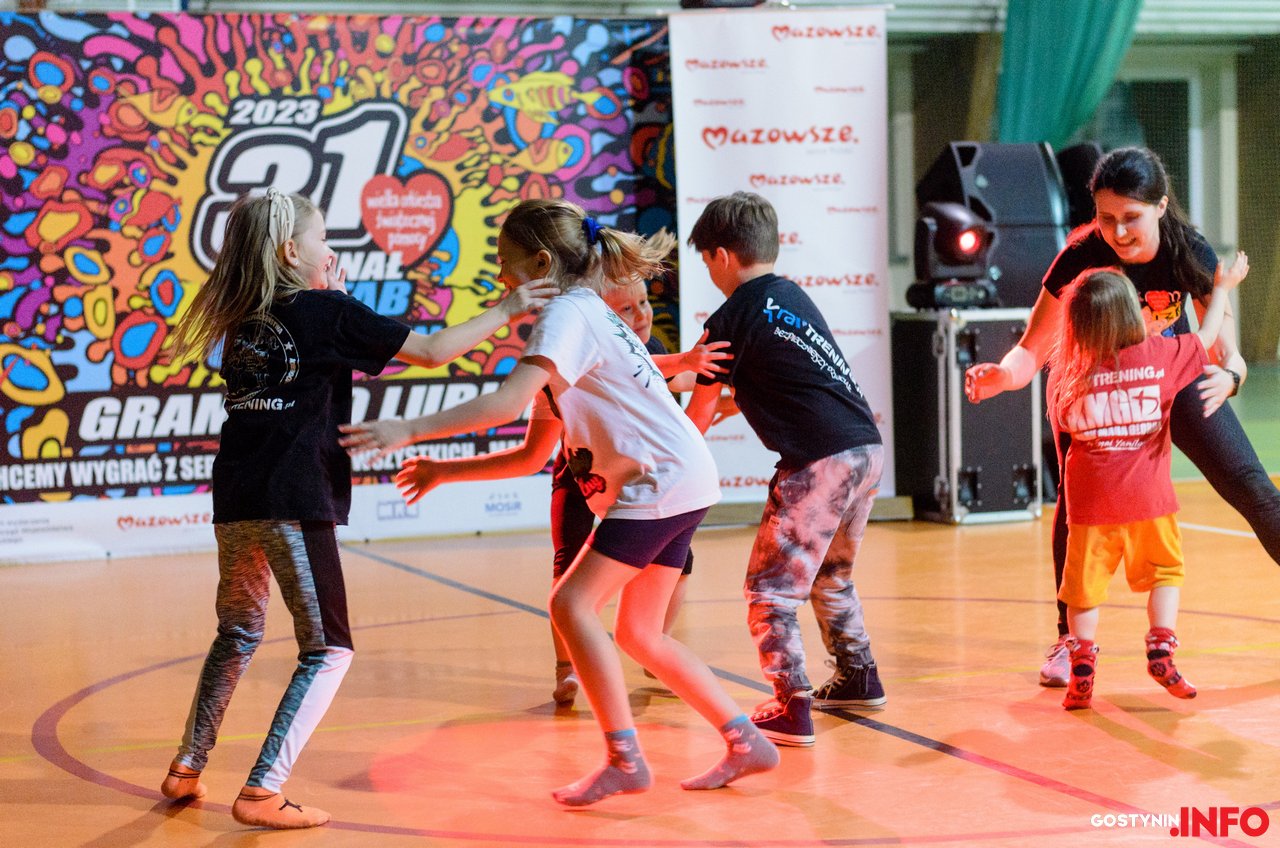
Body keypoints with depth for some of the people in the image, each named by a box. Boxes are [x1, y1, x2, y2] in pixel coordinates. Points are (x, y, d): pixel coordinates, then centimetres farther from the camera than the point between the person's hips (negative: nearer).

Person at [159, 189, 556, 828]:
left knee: (238, 634, 26)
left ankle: (186, 769, 28)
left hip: (235, 501, 7)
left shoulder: (243, 320, 14)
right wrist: (505, 311, 7)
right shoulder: (328, 311, -3)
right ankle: (262, 793, -8)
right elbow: (433, 351, -3)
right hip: (293, 503, -7)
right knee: (328, 651, 2)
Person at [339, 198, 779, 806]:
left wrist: (408, 430, -28)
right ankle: (746, 742, 18)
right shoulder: (585, 315, 19)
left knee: (573, 604, -11)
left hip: (664, 478, -10)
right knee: (637, 632, 13)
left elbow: (505, 402, -27)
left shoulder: (567, 314, -11)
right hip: (675, 484, 10)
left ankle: (625, 759, -6)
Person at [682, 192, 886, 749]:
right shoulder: (793, 296, 18)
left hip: (818, 463, -8)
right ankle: (859, 680, 35)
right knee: (831, 577, 26)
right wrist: (730, 401, 43)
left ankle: (792, 710, -6)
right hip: (867, 449, 8)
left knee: (769, 589, 0)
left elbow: (699, 418, 5)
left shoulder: (730, 319, -3)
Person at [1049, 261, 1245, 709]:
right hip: (1148, 496, 0)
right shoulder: (1161, 354, -3)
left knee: (1084, 587, 8)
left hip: (1090, 502, 0)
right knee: (1165, 572, 17)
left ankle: (1082, 669, 5)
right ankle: (1161, 650, 7)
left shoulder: (1068, 373, -3)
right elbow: (1206, 337, 14)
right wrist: (1223, 288, 29)